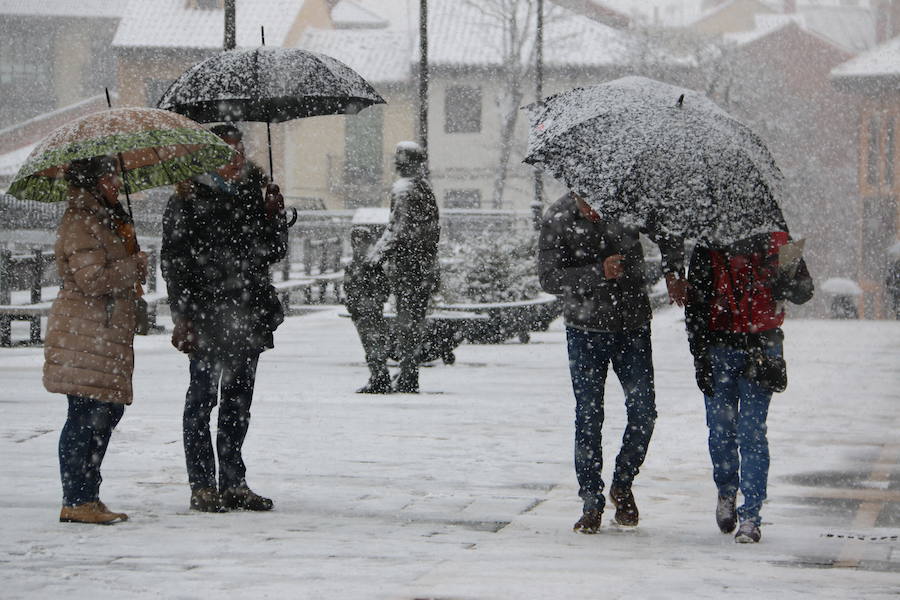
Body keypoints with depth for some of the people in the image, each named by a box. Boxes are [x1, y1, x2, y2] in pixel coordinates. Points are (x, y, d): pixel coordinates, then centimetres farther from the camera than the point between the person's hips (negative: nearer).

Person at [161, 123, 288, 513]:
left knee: (239, 400, 10)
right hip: (207, 316, -6)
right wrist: (183, 315, -13)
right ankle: (202, 487, 3)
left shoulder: (252, 196, 13)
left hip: (249, 316, 6)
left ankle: (234, 483, 16)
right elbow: (174, 262, -6)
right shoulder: (189, 200, -3)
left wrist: (275, 217, 0)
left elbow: (274, 251, 18)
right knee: (203, 398, 0)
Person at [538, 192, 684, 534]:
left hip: (633, 326, 2)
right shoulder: (558, 220, -13)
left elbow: (668, 236, 11)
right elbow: (549, 278, -17)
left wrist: (672, 269, -6)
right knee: (589, 416, -1)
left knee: (643, 410, -3)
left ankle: (623, 485, 18)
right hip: (586, 329, -2)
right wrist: (598, 273, -29)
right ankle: (591, 502, 8)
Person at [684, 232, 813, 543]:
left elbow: (804, 291, 4)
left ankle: (750, 517, -4)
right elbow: (694, 307, 2)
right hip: (718, 349, 1)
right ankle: (726, 492, 33)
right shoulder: (707, 251, -1)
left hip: (762, 348, -1)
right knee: (720, 430, 5)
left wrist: (786, 282, -19)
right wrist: (699, 359, -2)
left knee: (752, 433, -7)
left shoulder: (775, 242, -1)